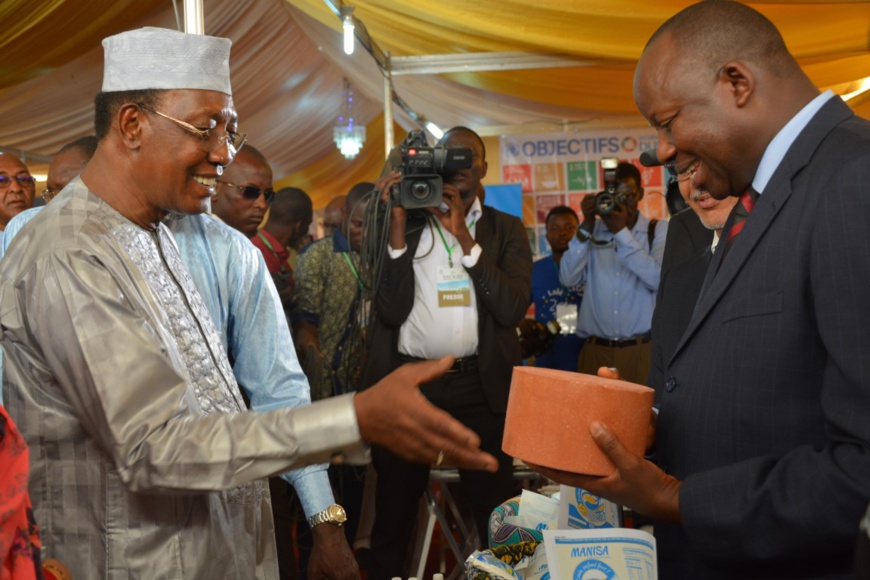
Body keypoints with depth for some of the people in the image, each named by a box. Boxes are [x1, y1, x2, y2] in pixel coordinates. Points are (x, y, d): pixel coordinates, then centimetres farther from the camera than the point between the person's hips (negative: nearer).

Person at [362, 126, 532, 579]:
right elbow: (390, 311, -5)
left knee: (497, 512, 3)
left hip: (480, 384, 0)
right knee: (393, 512, 10)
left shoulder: (505, 229, 7)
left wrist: (465, 239, -12)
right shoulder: (406, 223, 6)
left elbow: (513, 308, -7)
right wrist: (398, 224, -9)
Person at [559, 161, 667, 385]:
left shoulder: (659, 230, 5)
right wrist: (586, 226, -11)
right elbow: (568, 278, -5)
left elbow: (659, 279, -12)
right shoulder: (592, 231, 8)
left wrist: (621, 232, -15)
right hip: (596, 350, 1)